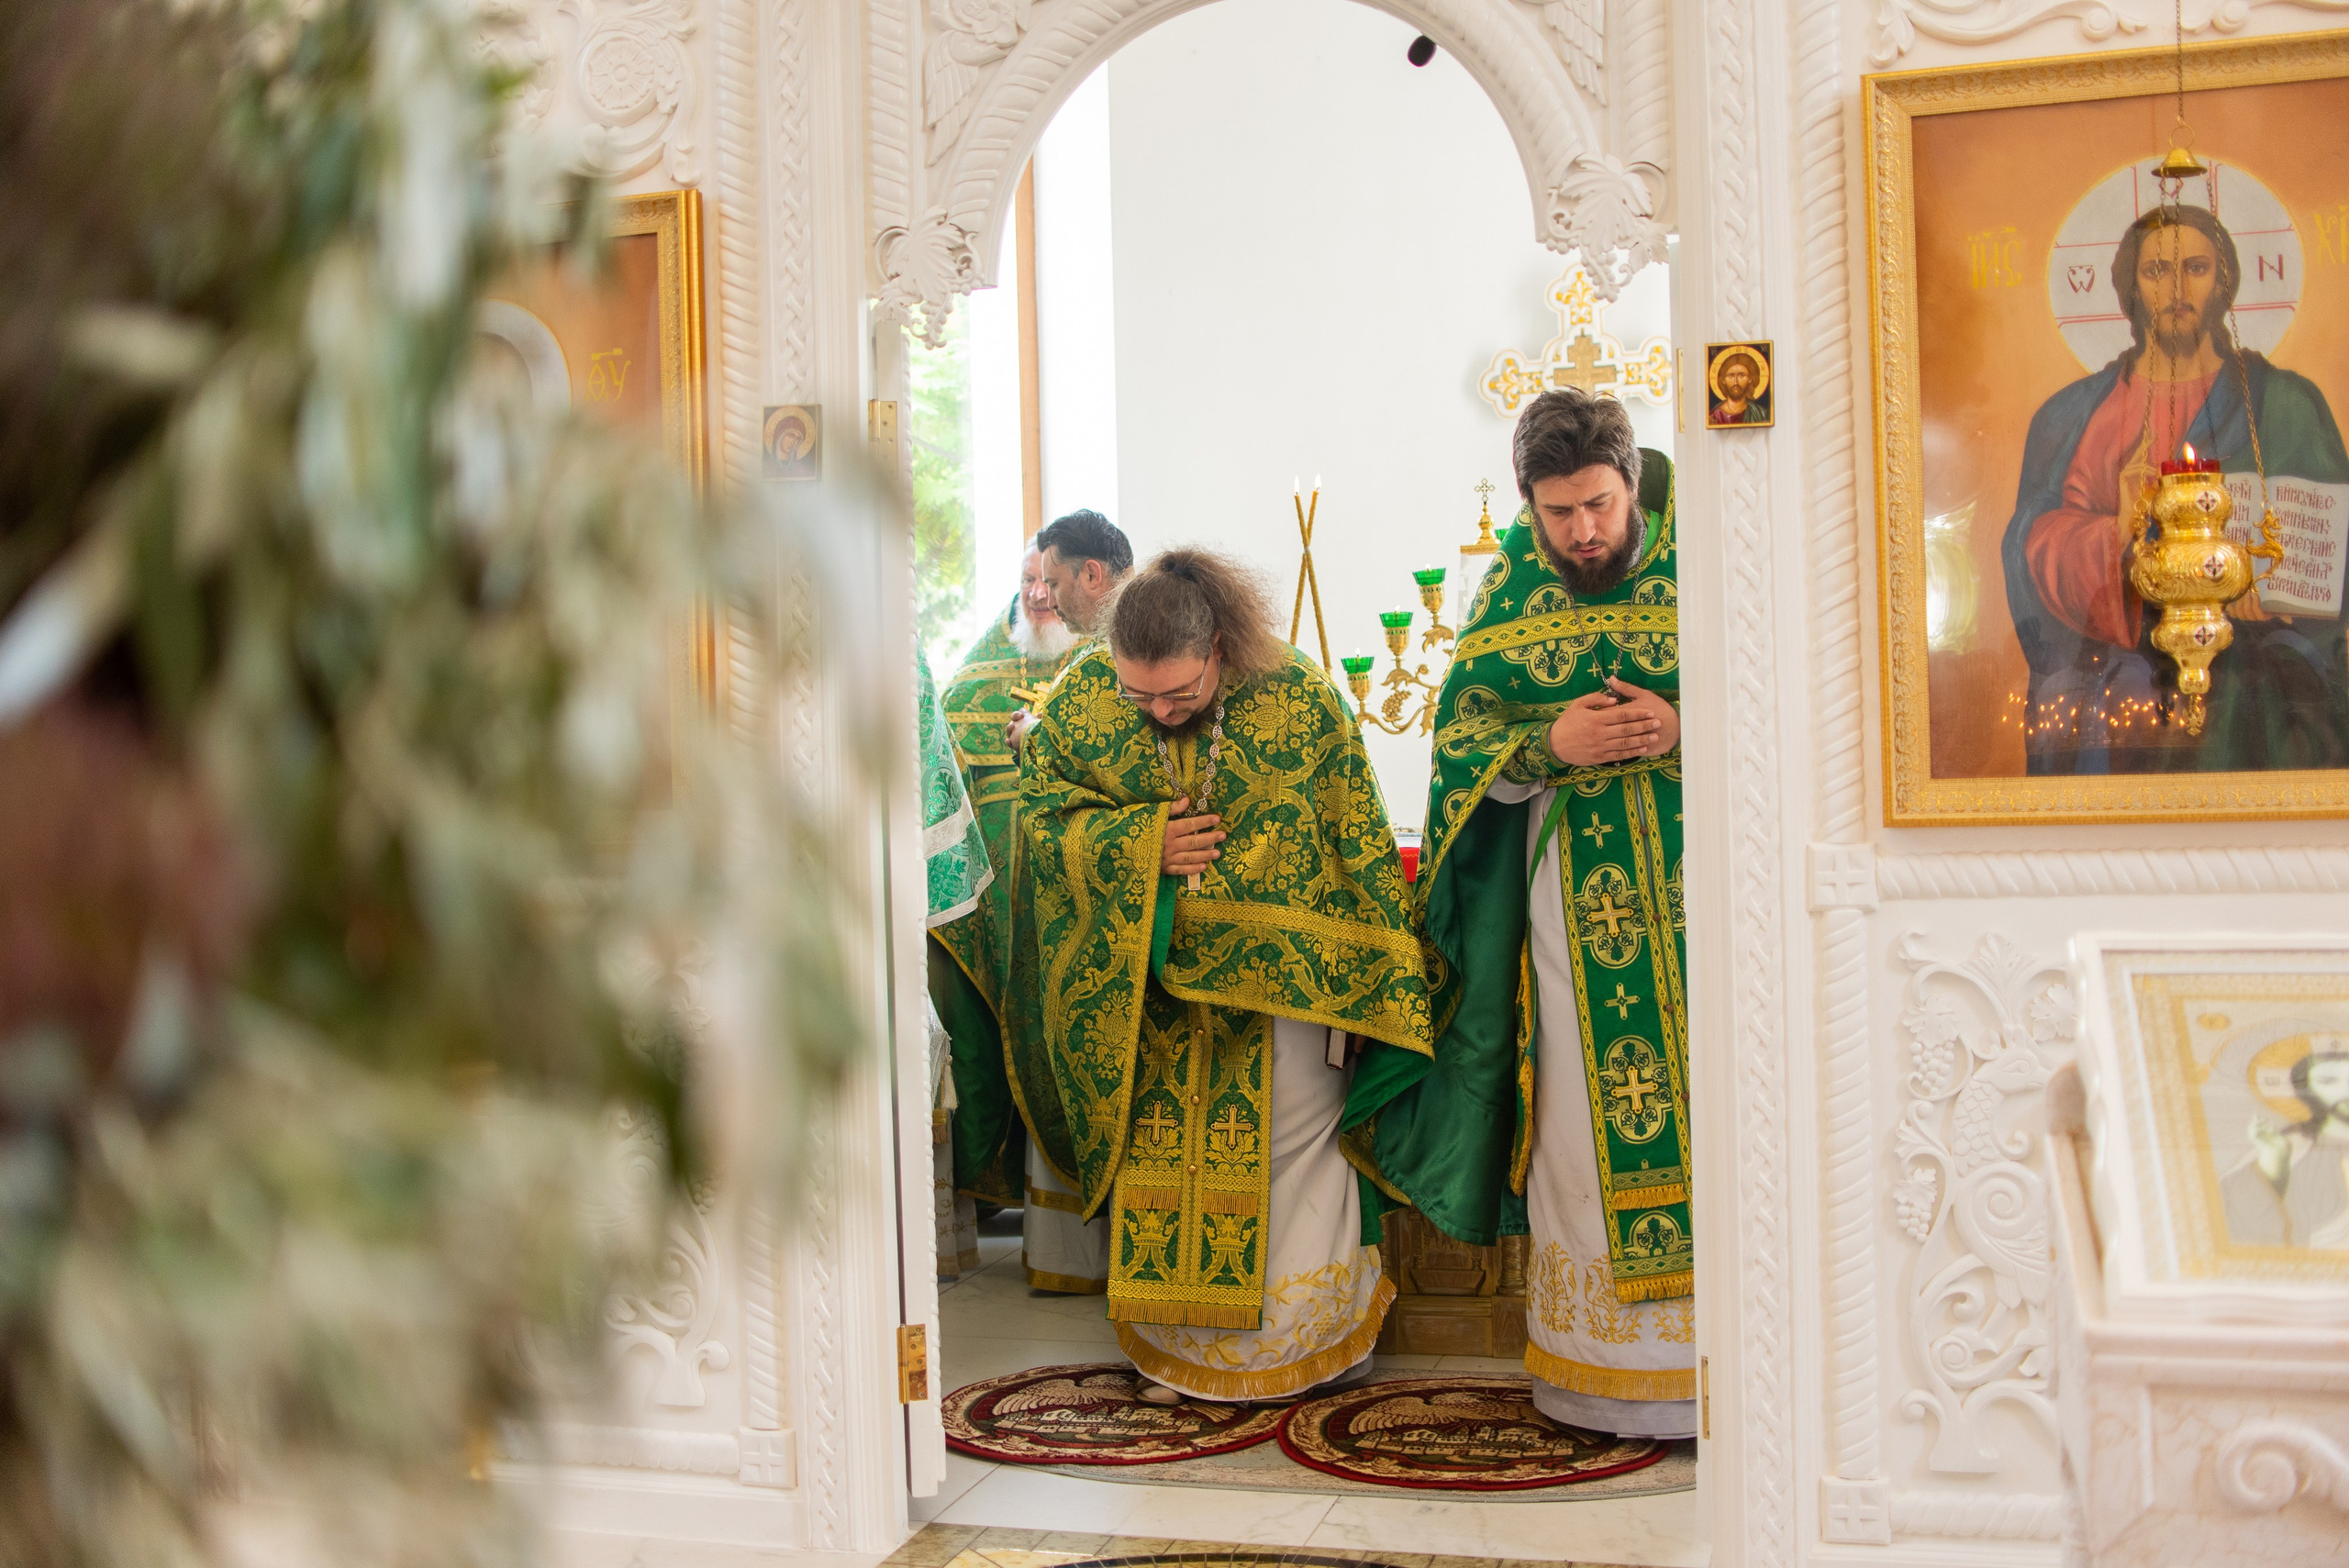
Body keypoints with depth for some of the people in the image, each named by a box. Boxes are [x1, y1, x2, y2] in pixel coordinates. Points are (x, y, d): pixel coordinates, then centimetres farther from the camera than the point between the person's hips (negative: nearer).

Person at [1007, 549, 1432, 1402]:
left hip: (1278, 972, -2)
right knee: (1157, 1151, 6)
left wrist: (1387, 975, -1)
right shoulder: (1079, 701, -8)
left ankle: (1310, 1334, 19)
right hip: (1146, 979, 2)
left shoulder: (1297, 697, -12)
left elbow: (1359, 841, -4)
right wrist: (1141, 842, -17)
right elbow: (1041, 812, 1)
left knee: (1294, 1143, 2)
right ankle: (1175, 1346, 20)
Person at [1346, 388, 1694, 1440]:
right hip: (1576, 885, 2)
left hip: (1696, 879, -1)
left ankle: (1708, 1350, 9)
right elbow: (1462, 742, 6)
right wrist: (1550, 743, -13)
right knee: (1587, 1114, 3)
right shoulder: (1508, 594, 6)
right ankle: (1604, 1368, 13)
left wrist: (1683, 728, -16)